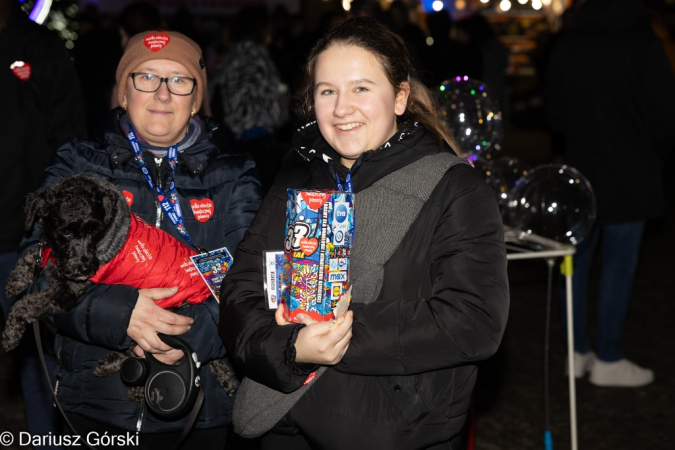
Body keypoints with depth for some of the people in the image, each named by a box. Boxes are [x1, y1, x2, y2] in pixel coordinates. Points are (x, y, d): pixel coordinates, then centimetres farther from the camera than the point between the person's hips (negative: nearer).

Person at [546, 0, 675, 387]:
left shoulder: (566, 47, 4)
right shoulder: (644, 46, -11)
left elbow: (555, 113, 13)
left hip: (580, 170, 5)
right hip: (630, 177, -5)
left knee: (578, 261, 11)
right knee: (619, 267, 1)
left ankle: (578, 353, 19)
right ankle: (608, 360, 7)